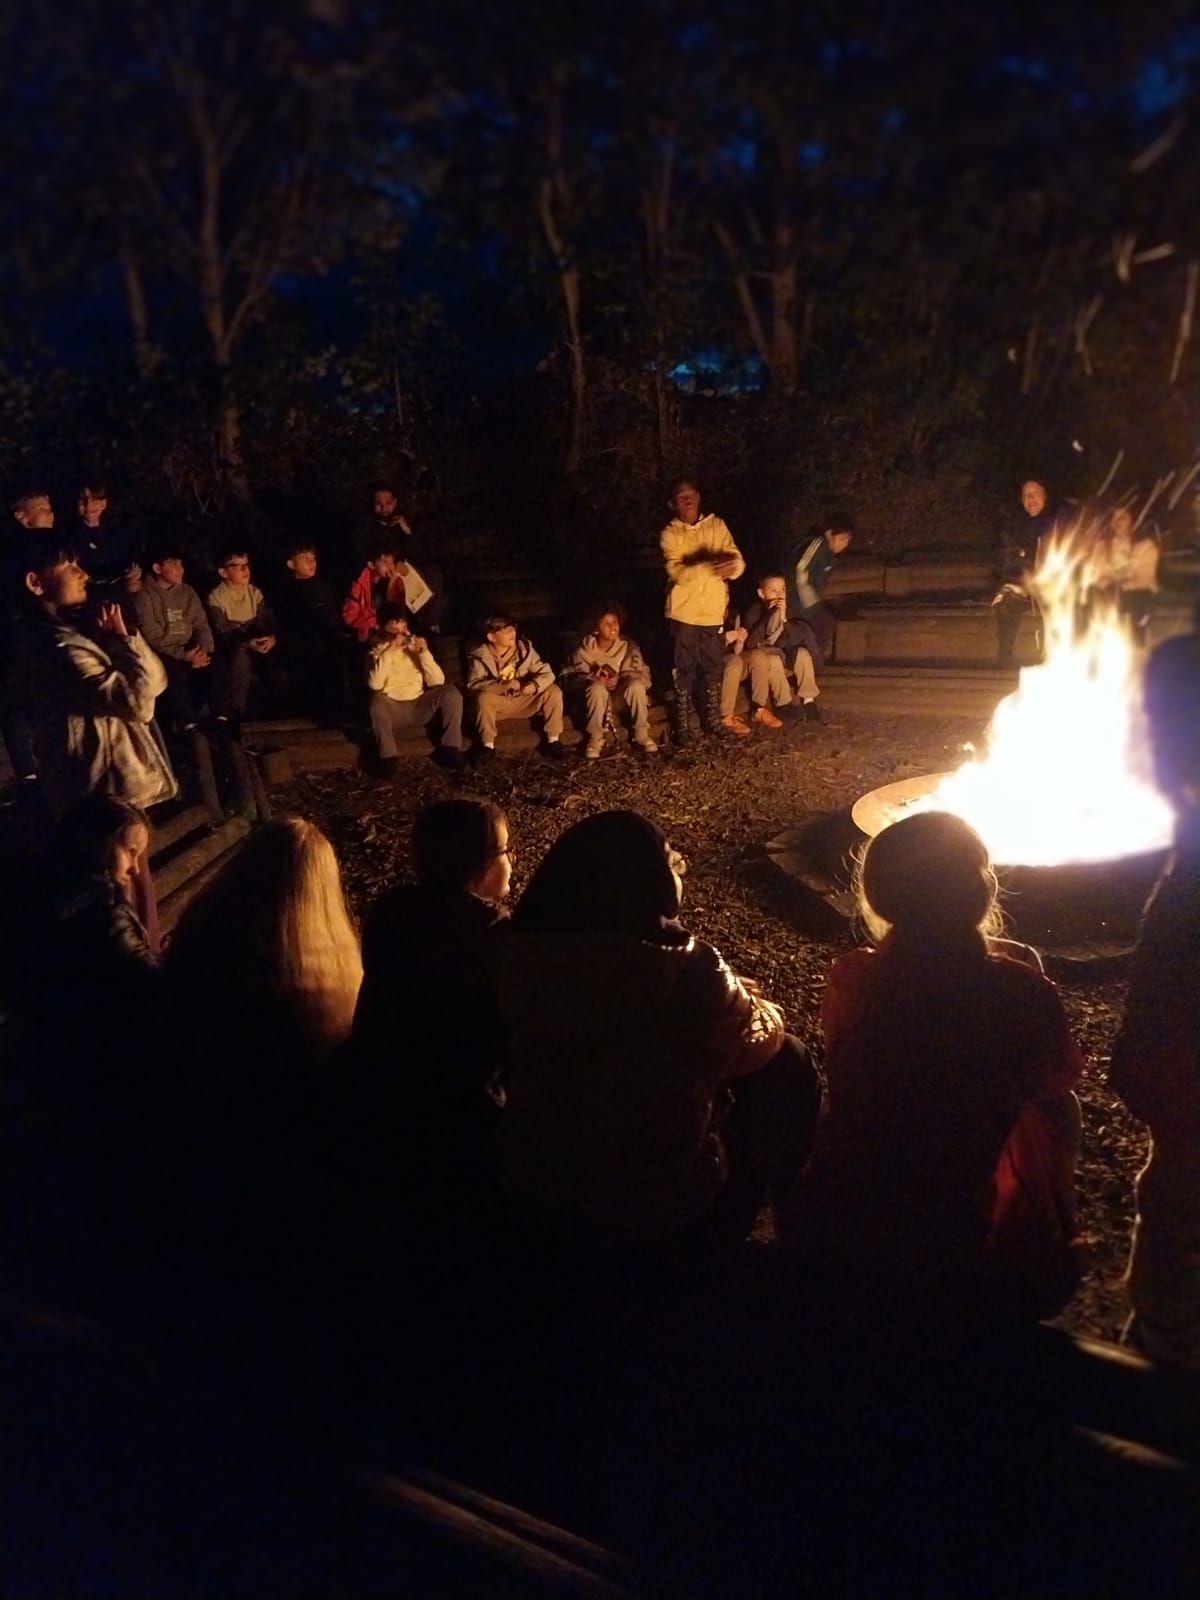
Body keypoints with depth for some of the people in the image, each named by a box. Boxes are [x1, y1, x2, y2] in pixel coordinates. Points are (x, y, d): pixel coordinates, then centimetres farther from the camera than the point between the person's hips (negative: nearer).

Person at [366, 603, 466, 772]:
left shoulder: (415, 647, 8)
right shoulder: (376, 652, 0)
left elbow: (437, 682, -3)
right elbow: (374, 684, -21)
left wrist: (425, 653, -16)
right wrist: (389, 651, -23)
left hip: (420, 707, 3)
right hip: (392, 710, -3)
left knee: (451, 692, -20)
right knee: (377, 700, -35)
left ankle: (450, 748, -17)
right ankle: (388, 756, -30)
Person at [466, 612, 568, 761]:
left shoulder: (524, 648, -8)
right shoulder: (480, 656, -15)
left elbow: (547, 673, -10)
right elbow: (473, 685, -27)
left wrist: (534, 685, -34)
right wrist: (502, 685, -41)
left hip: (525, 701, 3)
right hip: (498, 703, -2)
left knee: (554, 691, -20)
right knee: (483, 697, -35)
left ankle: (553, 740, -7)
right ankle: (488, 745, -17)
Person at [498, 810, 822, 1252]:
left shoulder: (524, 957, -14)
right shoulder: (686, 974, -28)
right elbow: (757, 1042, -6)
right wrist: (739, 998, 14)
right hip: (662, 1207, -5)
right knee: (785, 1064, 12)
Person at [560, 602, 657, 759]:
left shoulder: (628, 646, -10)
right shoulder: (585, 648, -14)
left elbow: (643, 674, -13)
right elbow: (570, 679, -18)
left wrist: (619, 680, -32)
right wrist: (592, 678, -37)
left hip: (621, 695, 2)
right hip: (595, 697, -2)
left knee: (636, 685, -30)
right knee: (597, 687, -36)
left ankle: (641, 736, -15)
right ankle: (595, 739, -22)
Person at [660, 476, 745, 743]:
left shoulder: (716, 525, 5)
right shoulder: (670, 533, -4)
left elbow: (737, 561, -3)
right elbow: (677, 572, -18)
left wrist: (732, 564, -28)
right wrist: (709, 566, -34)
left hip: (714, 612, 3)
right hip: (684, 613, -3)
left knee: (713, 669, 13)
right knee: (684, 671, 4)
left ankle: (713, 721, 27)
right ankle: (683, 727, 14)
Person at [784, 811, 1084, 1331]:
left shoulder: (850, 980, -9)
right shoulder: (1021, 991, -18)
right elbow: (1061, 1077, 3)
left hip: (832, 1243, 3)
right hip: (967, 1267, -3)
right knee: (1056, 1108, 19)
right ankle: (1052, 1244, 37)